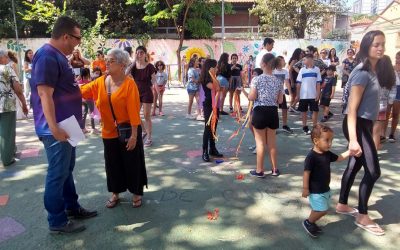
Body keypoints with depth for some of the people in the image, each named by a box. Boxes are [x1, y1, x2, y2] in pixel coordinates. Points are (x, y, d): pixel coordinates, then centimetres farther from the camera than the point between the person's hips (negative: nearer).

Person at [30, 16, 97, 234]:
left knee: (67, 170, 19)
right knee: (57, 174, 0)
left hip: (65, 126, 10)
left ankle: (72, 208, 34)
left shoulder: (58, 56, 13)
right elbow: (45, 95, -25)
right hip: (56, 129, -10)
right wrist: (54, 128, -28)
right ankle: (57, 221, 14)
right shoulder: (47, 56, -18)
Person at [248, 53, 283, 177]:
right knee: (272, 142, 14)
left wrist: (248, 94, 8)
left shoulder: (257, 79, -10)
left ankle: (259, 170, 12)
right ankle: (275, 169, 24)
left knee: (260, 142, 4)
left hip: (260, 112, -4)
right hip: (273, 113, 4)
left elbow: (252, 97, -12)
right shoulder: (278, 81, 3)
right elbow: (280, 101, 5)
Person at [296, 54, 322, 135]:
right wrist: (297, 95, -2)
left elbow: (318, 83, 0)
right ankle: (305, 127, 19)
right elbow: (299, 83, 2)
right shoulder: (302, 70, 2)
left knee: (315, 111, 4)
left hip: (313, 95, 0)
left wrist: (318, 94, -6)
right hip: (303, 95, 0)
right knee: (304, 111, 8)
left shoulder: (316, 69, 0)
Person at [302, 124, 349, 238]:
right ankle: (308, 222, 16)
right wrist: (305, 188, -20)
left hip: (325, 189, 9)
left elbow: (339, 158, 18)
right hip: (315, 191, -9)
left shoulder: (327, 154, 2)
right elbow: (306, 173, -22)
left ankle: (312, 222, 34)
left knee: (323, 210, 16)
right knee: (322, 210, -5)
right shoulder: (311, 156, -23)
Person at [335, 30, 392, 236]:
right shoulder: (362, 73, -18)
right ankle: (362, 217, 11)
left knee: (355, 165, 16)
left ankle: (342, 205, 31)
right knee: (373, 171, -4)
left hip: (365, 124, 9)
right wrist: (353, 139, -29)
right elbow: (352, 108, -23)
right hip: (357, 125, -9)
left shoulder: (373, 71, 10)